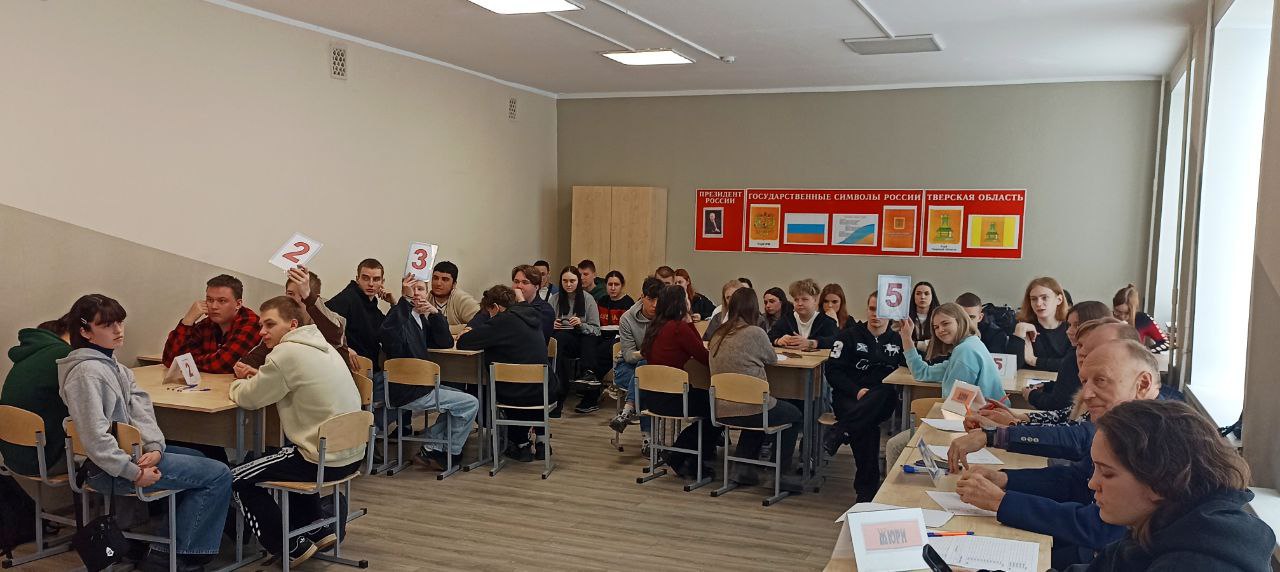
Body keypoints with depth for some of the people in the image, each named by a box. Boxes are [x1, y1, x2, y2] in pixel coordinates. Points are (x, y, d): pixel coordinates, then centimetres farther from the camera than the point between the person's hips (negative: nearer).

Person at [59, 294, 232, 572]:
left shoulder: (111, 364, 10)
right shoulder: (87, 372, -21)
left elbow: (140, 408, 3)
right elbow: (95, 437, -27)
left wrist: (155, 448, -13)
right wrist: (135, 473, -23)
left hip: (131, 449, 10)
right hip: (109, 469, -10)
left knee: (199, 458, 27)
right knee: (218, 475, -10)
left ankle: (169, 547, 22)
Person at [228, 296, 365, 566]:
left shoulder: (287, 353, -16)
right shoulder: (323, 347, 10)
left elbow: (247, 398, -7)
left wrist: (238, 383, 14)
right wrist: (257, 377, 7)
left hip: (325, 461, -9)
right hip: (352, 454, 9)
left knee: (239, 480, 10)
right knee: (289, 461, 36)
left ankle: (289, 548, 15)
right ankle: (318, 530, 32)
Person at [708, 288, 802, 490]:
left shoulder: (718, 335, 6)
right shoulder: (755, 332, -11)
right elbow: (772, 359, 6)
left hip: (721, 411, 6)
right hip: (750, 409, -6)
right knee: (794, 415, 21)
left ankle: (743, 466, 27)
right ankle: (784, 473, 18)